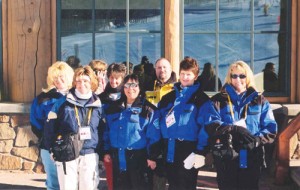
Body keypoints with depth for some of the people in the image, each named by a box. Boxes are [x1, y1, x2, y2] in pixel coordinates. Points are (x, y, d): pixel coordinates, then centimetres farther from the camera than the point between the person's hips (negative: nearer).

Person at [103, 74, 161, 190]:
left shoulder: (148, 110, -4)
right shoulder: (114, 108, 9)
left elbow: (154, 136, -8)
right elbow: (107, 132, 15)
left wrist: (151, 157, -12)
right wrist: (107, 151, 11)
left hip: (139, 158, -4)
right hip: (118, 158, 4)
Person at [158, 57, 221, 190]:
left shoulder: (201, 98, -3)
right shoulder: (168, 97, 13)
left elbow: (210, 124, -13)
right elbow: (159, 120, 13)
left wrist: (200, 151, -20)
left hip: (188, 151, -5)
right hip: (170, 151, 5)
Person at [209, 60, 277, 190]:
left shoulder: (259, 101, 9)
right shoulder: (219, 100, 6)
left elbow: (271, 128, 1)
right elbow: (211, 125, -9)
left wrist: (256, 140, -18)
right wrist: (234, 129, -24)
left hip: (251, 158, 1)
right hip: (225, 158, -1)